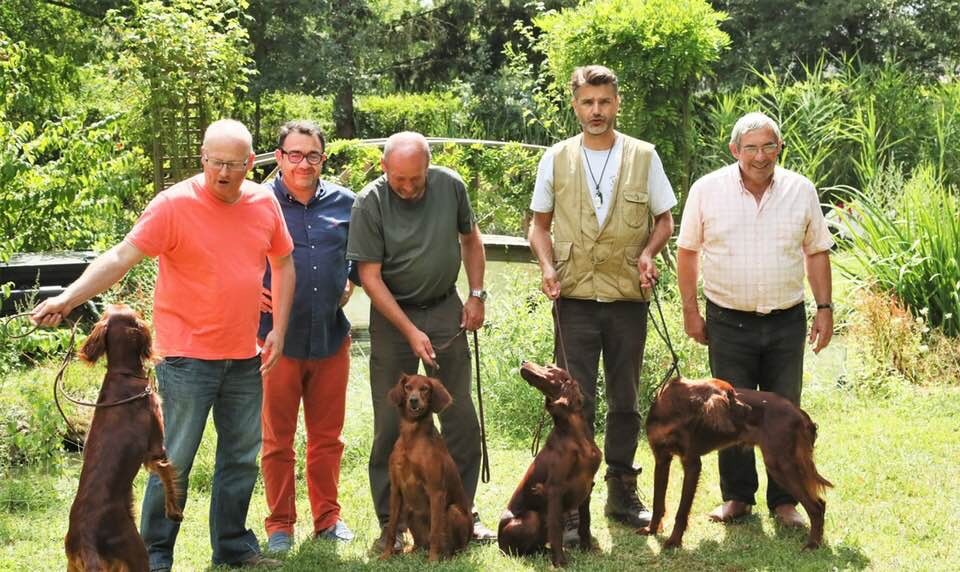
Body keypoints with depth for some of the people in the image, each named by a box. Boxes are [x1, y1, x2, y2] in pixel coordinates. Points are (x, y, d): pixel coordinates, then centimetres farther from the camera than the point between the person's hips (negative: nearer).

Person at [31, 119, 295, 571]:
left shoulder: (265, 203, 2)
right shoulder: (174, 205, -14)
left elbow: (283, 263, 15)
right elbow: (121, 257, -19)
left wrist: (278, 328, 7)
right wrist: (68, 298, -31)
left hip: (245, 357, 6)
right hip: (187, 356, -5)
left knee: (242, 457, 14)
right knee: (175, 461, -2)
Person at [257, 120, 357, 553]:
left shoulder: (343, 203, 6)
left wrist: (349, 282, 8)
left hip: (331, 336, 3)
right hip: (277, 336, -3)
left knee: (328, 436, 12)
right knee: (277, 438, 6)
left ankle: (327, 517, 25)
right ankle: (280, 525, 17)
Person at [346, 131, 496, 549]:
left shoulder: (451, 186, -5)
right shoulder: (370, 203, -15)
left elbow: (470, 238, 12)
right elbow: (370, 276, -14)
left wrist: (476, 294, 5)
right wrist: (410, 332, -18)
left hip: (446, 309, 3)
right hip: (392, 313, -3)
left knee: (461, 416, 4)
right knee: (391, 421, 0)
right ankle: (390, 523, 10)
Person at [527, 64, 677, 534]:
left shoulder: (643, 157, 3)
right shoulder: (556, 159, 4)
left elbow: (664, 219, 10)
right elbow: (540, 223, 10)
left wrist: (648, 254, -10)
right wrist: (547, 265, -8)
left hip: (628, 297, 1)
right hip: (575, 297, -1)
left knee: (625, 401, 11)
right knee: (576, 402, -3)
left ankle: (622, 493, 24)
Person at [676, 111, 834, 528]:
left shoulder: (801, 191, 1)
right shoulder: (707, 191, -4)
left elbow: (817, 253, 8)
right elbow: (687, 251, 3)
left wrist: (824, 308, 3)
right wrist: (690, 310, 1)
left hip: (786, 321, 1)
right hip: (729, 321, -1)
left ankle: (784, 500, 16)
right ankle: (737, 496, 19)